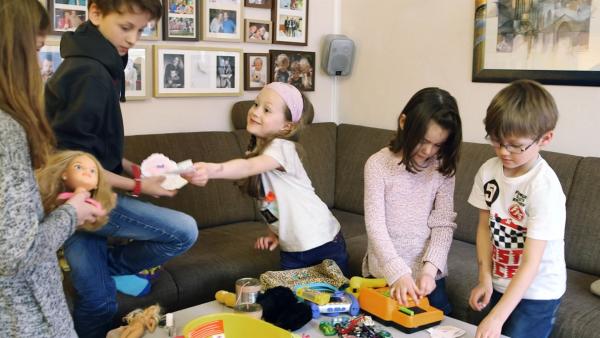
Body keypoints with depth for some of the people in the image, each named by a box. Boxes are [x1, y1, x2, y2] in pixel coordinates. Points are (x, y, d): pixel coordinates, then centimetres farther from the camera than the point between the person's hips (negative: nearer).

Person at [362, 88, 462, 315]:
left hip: (428, 274, 2)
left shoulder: (443, 168, -3)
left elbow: (444, 224, -4)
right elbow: (375, 225, -15)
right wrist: (398, 273, -24)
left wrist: (430, 269, -18)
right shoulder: (378, 164, -11)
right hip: (384, 273, -2)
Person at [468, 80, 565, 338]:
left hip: (536, 292, -5)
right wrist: (485, 279, -6)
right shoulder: (488, 171, -9)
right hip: (499, 284, 5)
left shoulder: (544, 188, -25)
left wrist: (497, 317, -32)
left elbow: (531, 263, -27)